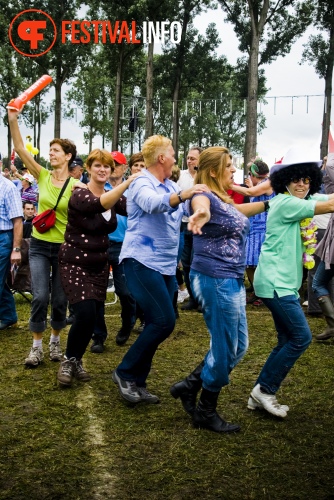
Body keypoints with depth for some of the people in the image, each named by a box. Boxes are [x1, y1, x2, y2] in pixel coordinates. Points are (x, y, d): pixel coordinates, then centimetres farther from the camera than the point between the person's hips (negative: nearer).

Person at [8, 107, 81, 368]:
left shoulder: (76, 185, -7)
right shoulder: (43, 176, -1)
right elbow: (20, 148, -8)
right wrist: (13, 119, -17)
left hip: (64, 247, -1)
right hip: (39, 245, 1)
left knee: (60, 299, 7)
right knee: (40, 296, -7)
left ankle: (55, 341, 28)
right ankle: (37, 346, 8)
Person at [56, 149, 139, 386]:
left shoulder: (113, 196, 3)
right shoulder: (79, 195, -16)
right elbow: (100, 204, -38)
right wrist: (127, 183, -49)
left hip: (99, 265, 6)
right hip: (75, 264, -6)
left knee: (95, 317, 5)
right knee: (86, 314, -18)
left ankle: (77, 360, 27)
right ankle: (69, 360, 6)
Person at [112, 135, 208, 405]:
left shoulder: (172, 186, 15)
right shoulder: (142, 184, -11)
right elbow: (153, 203, -33)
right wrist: (181, 195, -50)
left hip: (166, 265, 9)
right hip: (142, 261, -9)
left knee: (158, 323, 8)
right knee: (164, 321, -16)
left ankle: (137, 383, 18)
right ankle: (125, 372, 0)